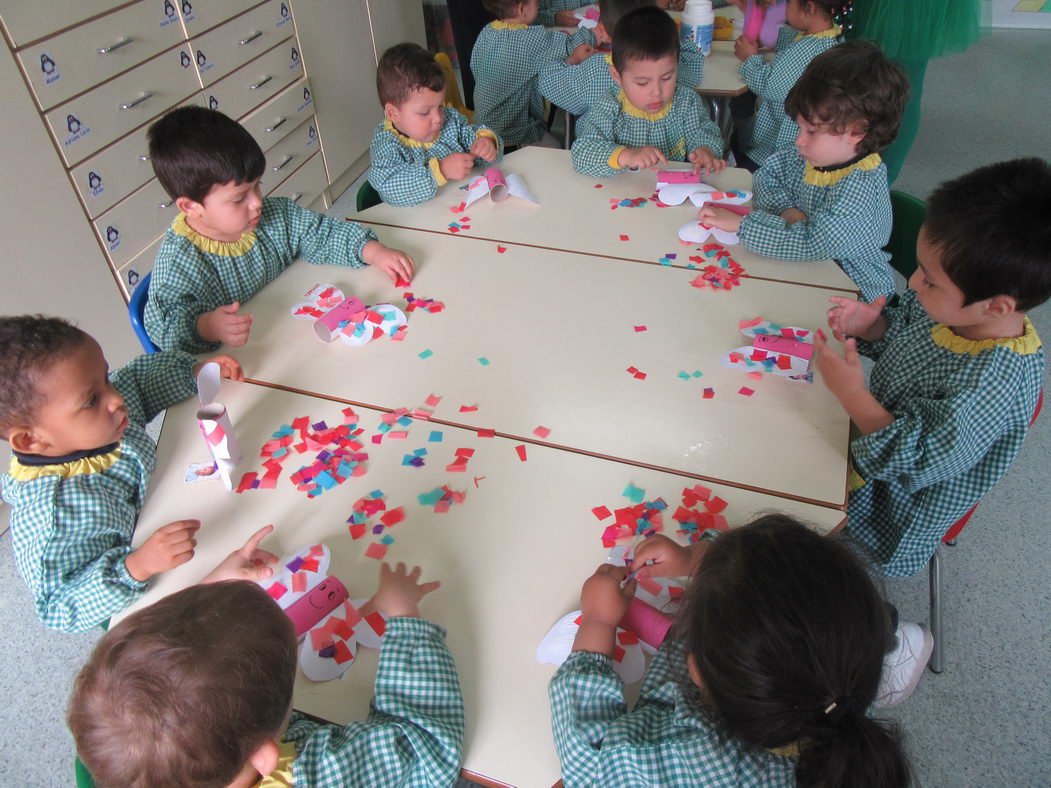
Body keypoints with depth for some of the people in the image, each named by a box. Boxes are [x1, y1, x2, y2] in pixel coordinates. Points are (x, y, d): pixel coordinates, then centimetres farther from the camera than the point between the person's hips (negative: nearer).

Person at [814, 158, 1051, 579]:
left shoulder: (993, 385, -38)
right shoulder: (952, 307, -15)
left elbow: (918, 460, -32)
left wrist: (852, 394, -34)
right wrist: (870, 325, -15)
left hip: (899, 497, -7)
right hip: (874, 420, 8)